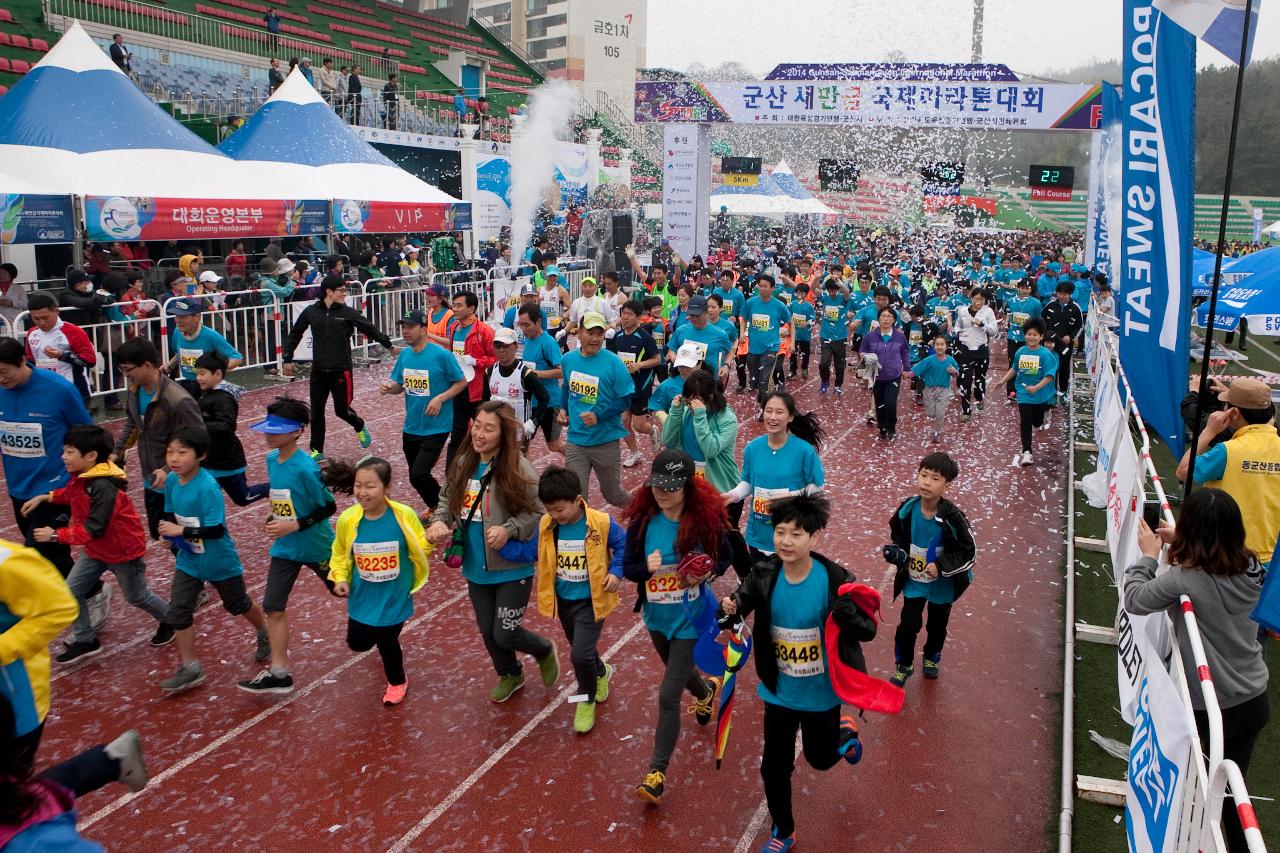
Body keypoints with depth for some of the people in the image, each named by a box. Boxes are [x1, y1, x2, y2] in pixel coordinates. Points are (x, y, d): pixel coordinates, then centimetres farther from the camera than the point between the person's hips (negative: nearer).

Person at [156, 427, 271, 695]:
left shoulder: (207, 488, -30)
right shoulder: (171, 481, -8)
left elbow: (216, 530, -31)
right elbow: (171, 514, 8)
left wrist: (181, 530, -33)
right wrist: (168, 528, -11)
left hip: (220, 562, -6)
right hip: (188, 560, 6)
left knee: (237, 605, 16)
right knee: (177, 611, 0)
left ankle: (265, 635, 45)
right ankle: (190, 668, 13)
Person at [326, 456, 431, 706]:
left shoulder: (404, 515, -21)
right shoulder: (348, 519, -16)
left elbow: (422, 548, -7)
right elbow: (340, 553, 3)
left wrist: (432, 540, -25)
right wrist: (340, 578, -8)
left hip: (394, 596, -3)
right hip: (362, 596, 3)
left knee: (386, 642, 8)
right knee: (357, 642, 16)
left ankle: (397, 682, 42)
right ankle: (374, 631, 57)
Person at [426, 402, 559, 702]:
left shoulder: (517, 468, -21)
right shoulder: (463, 463, -3)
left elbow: (539, 512, -15)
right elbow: (448, 500, 9)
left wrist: (508, 530, -28)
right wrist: (438, 522, -11)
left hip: (512, 568, -6)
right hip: (476, 567, 6)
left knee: (505, 635, 0)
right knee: (488, 631, 19)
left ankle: (545, 651, 34)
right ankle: (510, 675, 47)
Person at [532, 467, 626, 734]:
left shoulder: (601, 523, -20)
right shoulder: (546, 526, -11)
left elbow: (623, 545, -5)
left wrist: (616, 572, -15)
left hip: (591, 601, -5)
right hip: (563, 600, 5)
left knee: (580, 654, -13)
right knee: (581, 650, 21)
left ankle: (587, 698, 16)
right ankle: (600, 673, 55)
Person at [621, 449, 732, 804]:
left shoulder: (704, 521, -19)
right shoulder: (642, 521, -12)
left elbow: (725, 558, -3)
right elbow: (627, 567, -5)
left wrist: (706, 573, -23)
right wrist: (647, 567, -27)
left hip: (689, 618, -5)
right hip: (655, 616, 5)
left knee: (669, 695, -6)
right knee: (678, 670, 31)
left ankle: (657, 773, 9)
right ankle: (707, 691, 67)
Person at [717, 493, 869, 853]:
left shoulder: (835, 579, -24)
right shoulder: (764, 574, -16)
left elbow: (868, 630, -23)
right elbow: (741, 604, -3)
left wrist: (846, 614, -45)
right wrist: (730, 609, -28)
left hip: (822, 693, -2)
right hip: (779, 692, 2)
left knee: (821, 759, 21)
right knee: (774, 767, 14)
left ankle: (844, 731, 57)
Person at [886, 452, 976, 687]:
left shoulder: (952, 517, -27)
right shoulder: (907, 509, -17)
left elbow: (967, 552, -17)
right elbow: (897, 535, 4)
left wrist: (941, 566, -26)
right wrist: (898, 552, -14)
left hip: (943, 584, -1)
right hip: (914, 581, 1)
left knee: (937, 625, 20)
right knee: (908, 625, -2)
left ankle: (931, 657, 48)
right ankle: (903, 665, 22)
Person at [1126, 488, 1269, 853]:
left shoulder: (1183, 580, -27)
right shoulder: (1252, 569, -8)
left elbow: (1134, 599, -11)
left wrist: (1149, 555, 1)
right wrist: (1179, 544, 6)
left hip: (1210, 709, -5)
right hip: (1254, 701, 5)